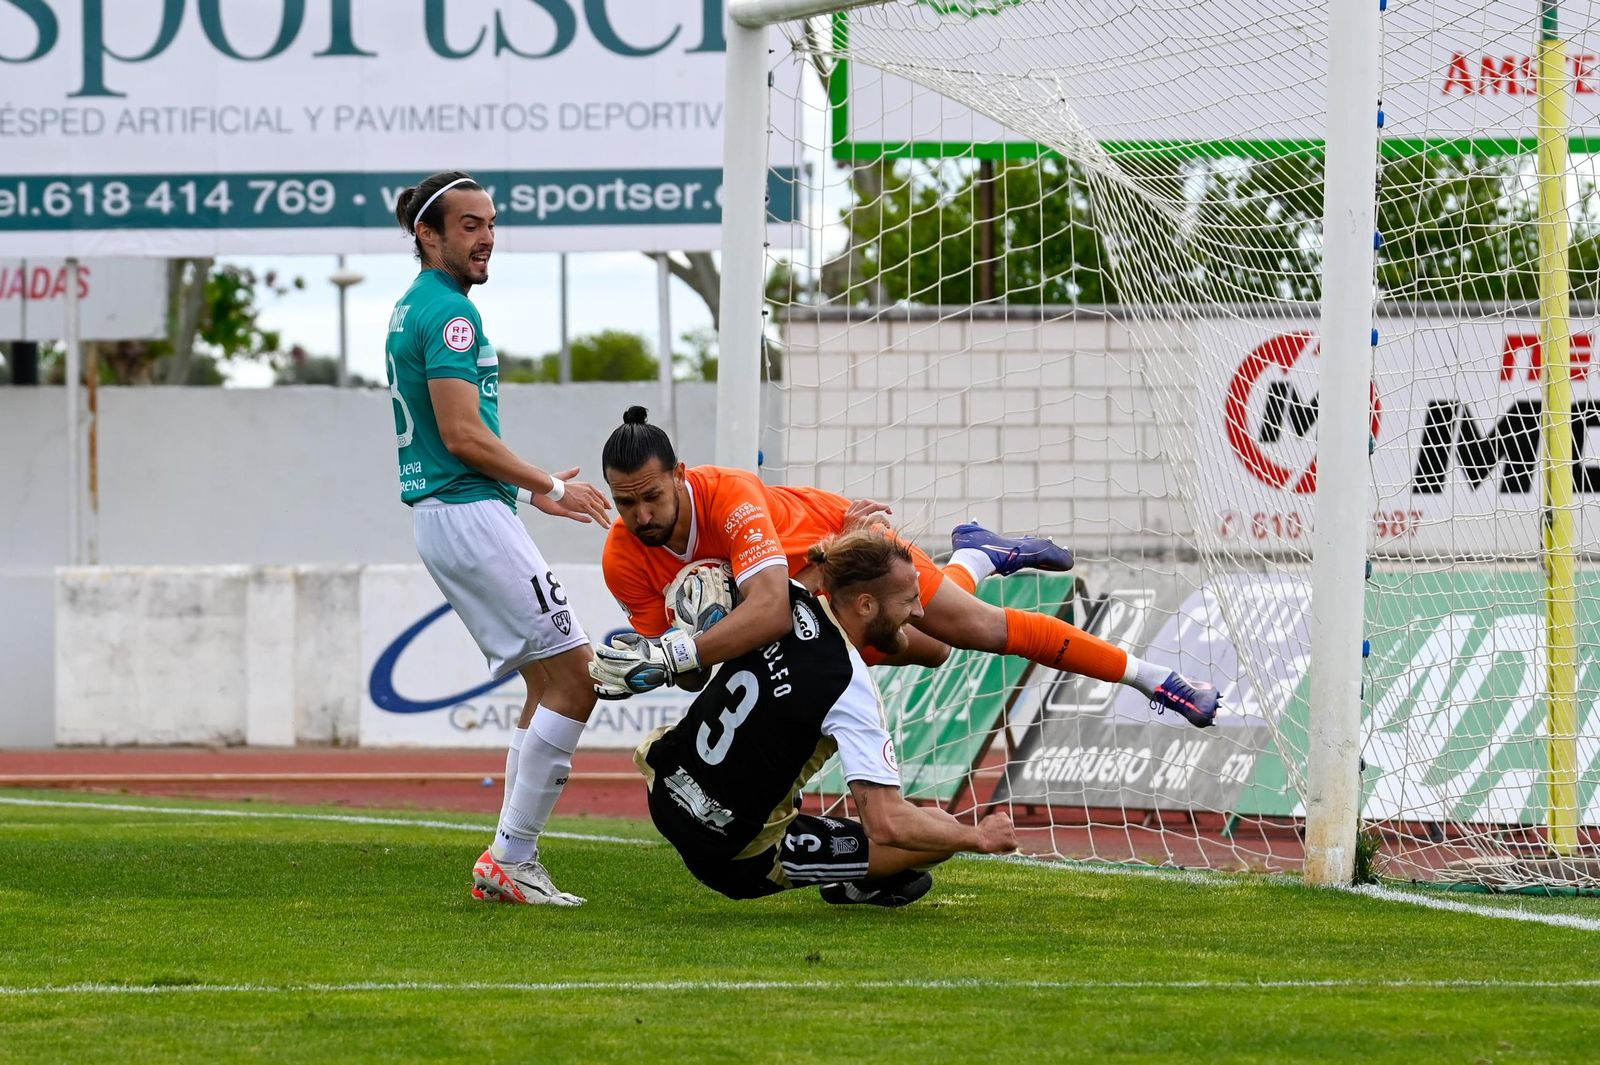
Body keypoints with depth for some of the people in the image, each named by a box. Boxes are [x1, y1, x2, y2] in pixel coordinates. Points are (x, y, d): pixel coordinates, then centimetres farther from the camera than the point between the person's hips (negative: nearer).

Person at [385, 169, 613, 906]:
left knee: (551, 681, 14)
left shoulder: (412, 309, 19)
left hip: (437, 511, 10)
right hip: (470, 516, -10)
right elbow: (462, 434, -20)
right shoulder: (448, 311, -13)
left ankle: (511, 860, 10)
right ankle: (509, 861, -11)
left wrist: (533, 489, 24)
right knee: (573, 676, -9)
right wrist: (549, 486, -9)